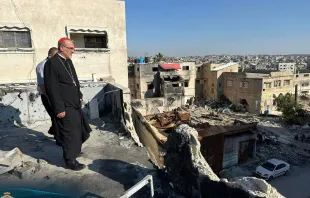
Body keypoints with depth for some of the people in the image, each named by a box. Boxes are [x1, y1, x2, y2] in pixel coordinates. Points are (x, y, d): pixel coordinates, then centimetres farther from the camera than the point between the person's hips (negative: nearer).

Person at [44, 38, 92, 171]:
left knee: (79, 129, 20)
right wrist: (59, 108, -20)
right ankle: (70, 160, 20)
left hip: (75, 104, 9)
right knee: (70, 133, 2)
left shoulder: (68, 61, 10)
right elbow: (52, 88, -19)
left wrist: (79, 96, 15)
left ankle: (74, 150, 43)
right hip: (64, 106, -9)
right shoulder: (52, 63, -16)